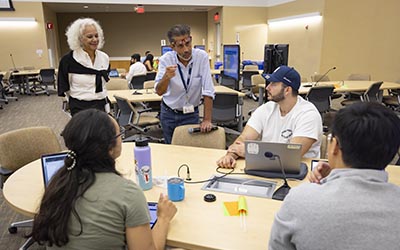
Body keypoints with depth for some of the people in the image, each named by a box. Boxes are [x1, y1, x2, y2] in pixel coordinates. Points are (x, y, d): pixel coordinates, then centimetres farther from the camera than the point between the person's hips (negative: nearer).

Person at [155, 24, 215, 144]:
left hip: (191, 114, -1)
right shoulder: (166, 59, -14)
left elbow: (208, 91, -18)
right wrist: (166, 77, -39)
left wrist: (207, 120, -22)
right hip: (168, 113, 2)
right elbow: (159, 92, -18)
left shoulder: (201, 56, -17)